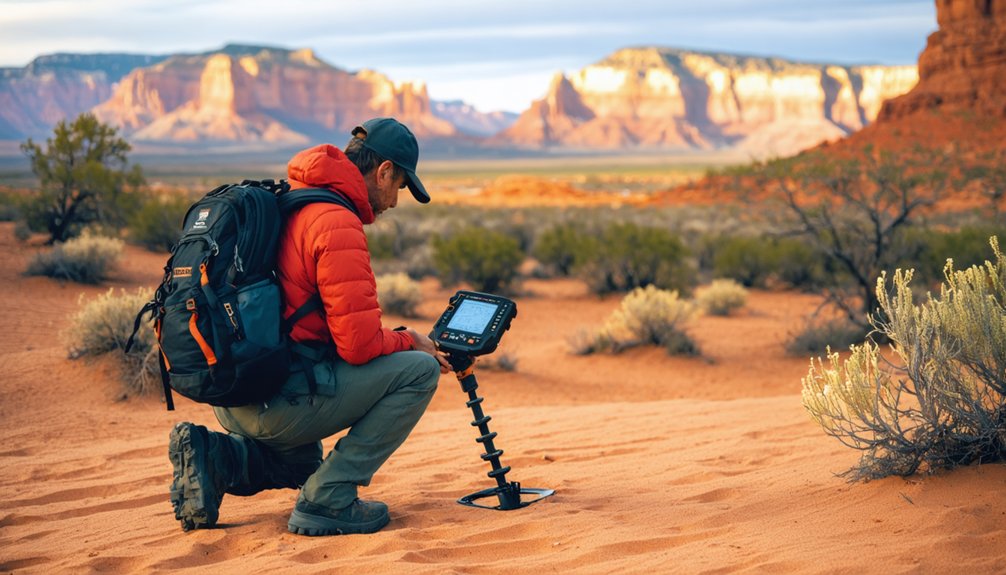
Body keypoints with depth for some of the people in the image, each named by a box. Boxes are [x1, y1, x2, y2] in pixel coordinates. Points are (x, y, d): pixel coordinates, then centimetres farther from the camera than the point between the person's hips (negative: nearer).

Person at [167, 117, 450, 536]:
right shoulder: (339, 224, -16)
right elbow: (359, 343, -19)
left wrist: (396, 338, 16)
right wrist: (410, 341, 1)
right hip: (278, 398, -10)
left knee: (304, 465, 37)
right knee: (419, 371, -4)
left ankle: (211, 456, 10)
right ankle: (328, 498, -6)